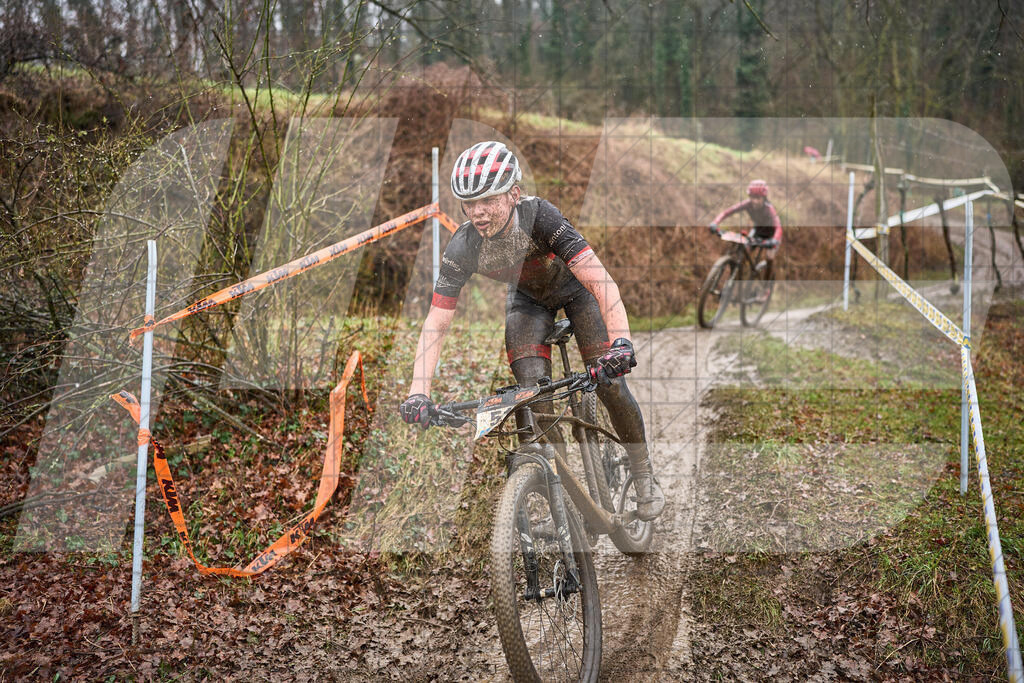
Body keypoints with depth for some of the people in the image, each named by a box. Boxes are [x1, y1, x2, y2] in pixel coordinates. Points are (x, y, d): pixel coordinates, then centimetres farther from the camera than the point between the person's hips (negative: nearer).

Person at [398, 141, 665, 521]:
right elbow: (435, 325, -29)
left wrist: (621, 342, -60)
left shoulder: (539, 216, -39)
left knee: (610, 384, -11)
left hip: (574, 287, -2)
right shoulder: (463, 248, -30)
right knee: (533, 391, -18)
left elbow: (601, 282, -45)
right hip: (527, 300, 2)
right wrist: (418, 393, -41)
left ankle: (644, 477, 12)